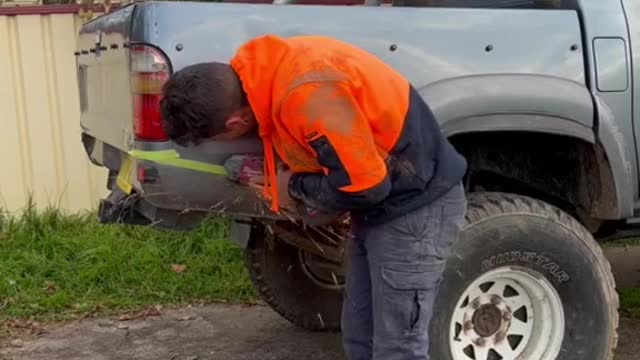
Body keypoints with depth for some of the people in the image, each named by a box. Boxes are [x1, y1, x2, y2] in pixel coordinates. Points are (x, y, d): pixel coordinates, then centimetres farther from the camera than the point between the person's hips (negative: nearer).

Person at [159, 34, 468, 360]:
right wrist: (276, 178, 5)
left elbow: (363, 186, -26)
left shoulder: (308, 94, -32)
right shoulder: (268, 72, -2)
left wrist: (295, 187, -11)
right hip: (382, 202, 9)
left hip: (417, 205, -9)